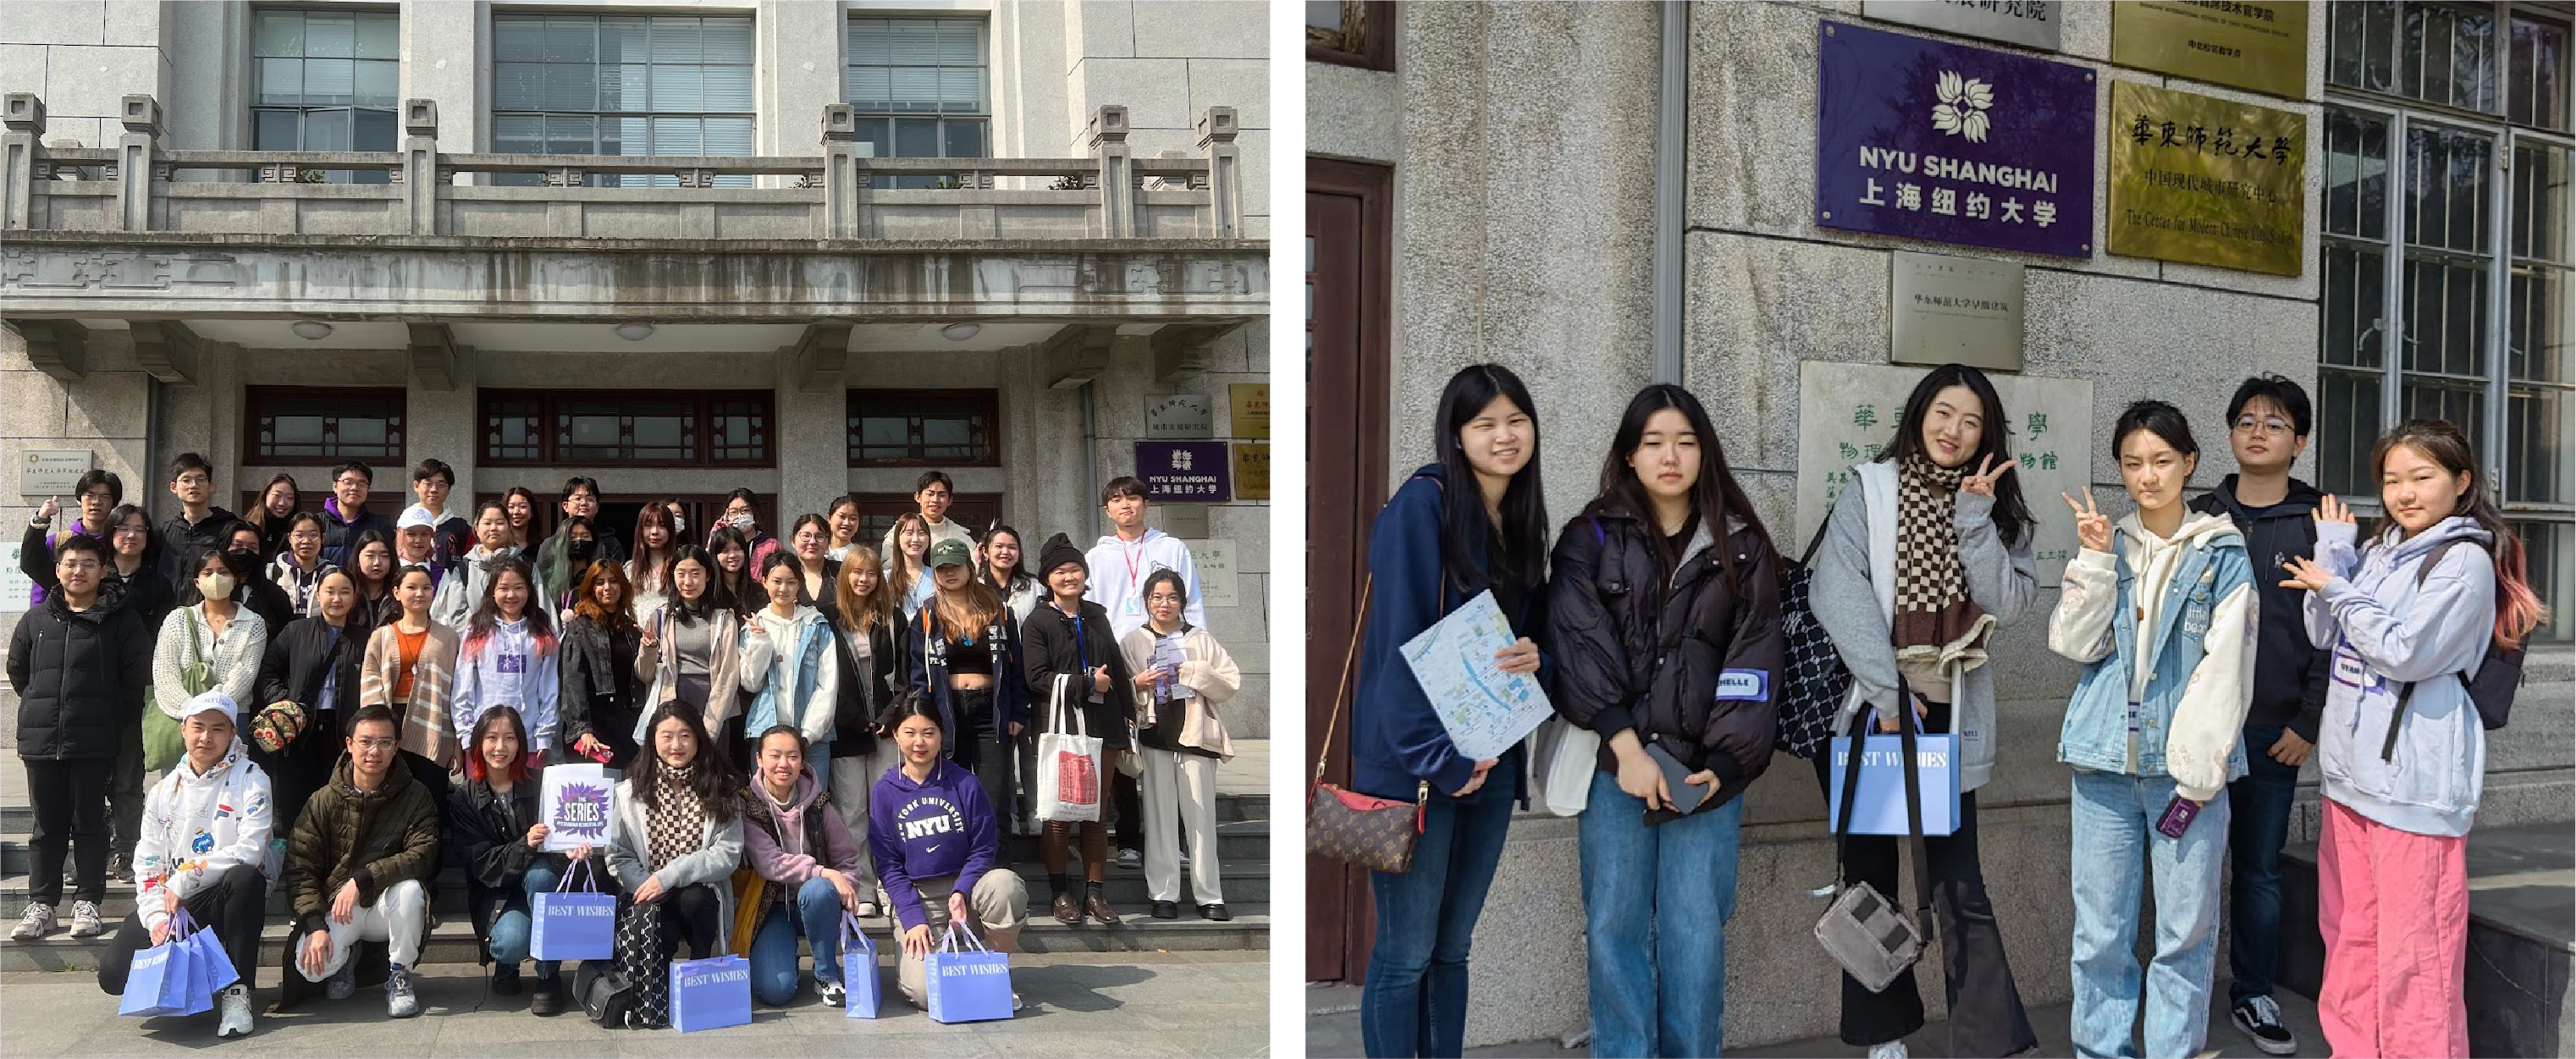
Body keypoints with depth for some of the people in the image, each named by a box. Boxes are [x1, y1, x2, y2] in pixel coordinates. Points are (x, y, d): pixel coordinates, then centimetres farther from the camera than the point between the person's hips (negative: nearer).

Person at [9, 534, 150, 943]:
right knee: (47, 825, 9)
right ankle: (41, 904, 14)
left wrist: (113, 722, 2)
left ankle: (87, 902, 9)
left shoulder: (120, 621, 0)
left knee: (90, 822, 3)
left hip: (94, 743, -3)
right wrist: (41, 709, 16)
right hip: (41, 740, 3)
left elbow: (136, 678, 0)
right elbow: (17, 669, 20)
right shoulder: (36, 620, 9)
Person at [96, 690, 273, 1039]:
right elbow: (147, 864, 7)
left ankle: (237, 992, -29)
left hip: (224, 899, -4)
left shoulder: (249, 780, -5)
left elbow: (250, 851, -18)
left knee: (247, 878, -39)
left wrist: (185, 878, -18)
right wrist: (156, 915, -10)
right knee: (114, 972, -17)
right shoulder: (164, 791, 10)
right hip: (172, 904, 4)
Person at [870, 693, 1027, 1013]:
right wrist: (913, 919, -12)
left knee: (1006, 884, -34)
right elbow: (888, 866, -1)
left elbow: (983, 848, 0)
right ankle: (911, 963, 14)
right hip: (915, 898, -1)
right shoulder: (884, 792, -1)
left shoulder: (965, 784, -1)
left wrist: (961, 892, -18)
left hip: (964, 887, 1)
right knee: (929, 992, -25)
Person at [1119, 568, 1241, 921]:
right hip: (1155, 737, 0)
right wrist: (1138, 684, -13)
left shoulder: (1200, 640, 11)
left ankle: (1210, 896, 6)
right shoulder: (1132, 643, 9)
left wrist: (1193, 673, -7)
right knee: (1160, 816, -1)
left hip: (1195, 736, 0)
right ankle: (1164, 894, 7)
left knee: (1201, 816, 0)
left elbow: (1232, 683, 5)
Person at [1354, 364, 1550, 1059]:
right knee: (1406, 953, -1)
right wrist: (1435, 759, -21)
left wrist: (1535, 656, -6)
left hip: (1492, 760, 7)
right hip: (1416, 760, -7)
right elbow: (1400, 639, -17)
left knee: (1453, 947, 14)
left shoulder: (1524, 517, 11)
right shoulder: (1423, 503, -11)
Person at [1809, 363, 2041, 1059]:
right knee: (1871, 877, 6)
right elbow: (1839, 597, -12)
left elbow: (2009, 604, -4)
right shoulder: (1869, 491, 0)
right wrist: (1888, 694, -17)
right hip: (1871, 706, -1)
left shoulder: (1996, 508, 9)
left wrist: (1976, 519, -12)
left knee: (1959, 883, -2)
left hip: (1950, 714, 1)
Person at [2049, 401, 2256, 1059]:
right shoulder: (2107, 544, 10)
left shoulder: (2222, 552, 1)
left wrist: (2198, 770, -13)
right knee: (2100, 930, 6)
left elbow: (2226, 665, -6)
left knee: (2186, 929, 3)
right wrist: (2095, 558, -8)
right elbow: (2074, 643, 1)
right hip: (2106, 759, 3)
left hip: (2187, 764, -2)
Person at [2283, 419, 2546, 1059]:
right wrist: (2332, 553, 2)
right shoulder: (2379, 551, 13)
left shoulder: (2464, 559, -10)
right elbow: (2325, 636, 9)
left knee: (2411, 948, -5)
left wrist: (2335, 590, -8)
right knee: (2348, 934, 15)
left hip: (2415, 780, -8)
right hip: (2352, 767, 8)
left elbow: (2405, 652, -17)